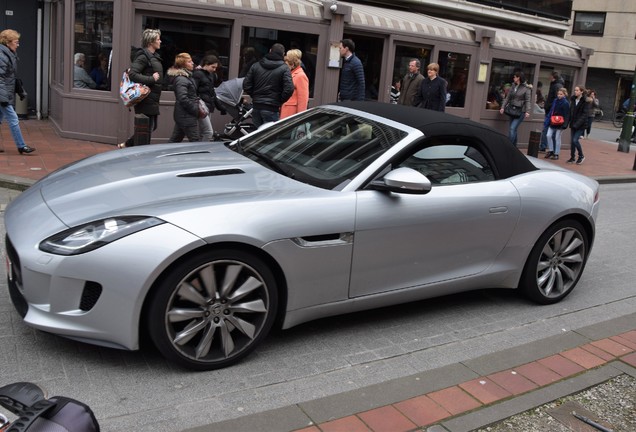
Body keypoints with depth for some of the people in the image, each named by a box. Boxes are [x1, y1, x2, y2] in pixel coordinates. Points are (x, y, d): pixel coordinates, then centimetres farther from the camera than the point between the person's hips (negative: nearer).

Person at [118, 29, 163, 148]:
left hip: (152, 100, 10)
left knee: (152, 127, 17)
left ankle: (125, 145, 27)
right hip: (146, 100, -10)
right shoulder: (143, 56, -13)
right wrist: (151, 79, -22)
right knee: (148, 128, -3)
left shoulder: (153, 56, 15)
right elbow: (132, 74, -24)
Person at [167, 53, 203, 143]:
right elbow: (183, 99, -23)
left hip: (182, 115, 9)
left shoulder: (186, 76, 14)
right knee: (195, 141, -5)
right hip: (187, 116, -9)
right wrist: (197, 111, -18)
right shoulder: (181, 79, -16)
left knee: (175, 139, 14)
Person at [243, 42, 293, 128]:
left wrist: (255, 97, 14)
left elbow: (246, 85, 4)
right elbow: (289, 89, -15)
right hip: (271, 108, -4)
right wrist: (279, 101, -1)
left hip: (256, 107, 4)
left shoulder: (256, 65, 7)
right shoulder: (284, 68, -6)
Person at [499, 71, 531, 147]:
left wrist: (527, 111, -18)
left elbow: (527, 101, -9)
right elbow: (507, 98, 12)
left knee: (512, 128, -16)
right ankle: (513, 147, 22)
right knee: (513, 129, 11)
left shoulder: (526, 88, -5)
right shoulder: (513, 87, 12)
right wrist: (503, 107, 2)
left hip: (520, 111, -6)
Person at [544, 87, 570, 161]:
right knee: (548, 135, -1)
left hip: (560, 123, -6)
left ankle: (556, 154, 11)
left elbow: (566, 115, -13)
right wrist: (547, 121, 10)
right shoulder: (555, 101, 8)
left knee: (557, 138, 1)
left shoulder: (566, 103, -9)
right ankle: (551, 151, 14)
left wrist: (564, 124, -21)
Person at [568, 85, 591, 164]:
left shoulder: (586, 101, -10)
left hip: (581, 125, -6)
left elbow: (585, 114, -16)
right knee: (572, 141, 8)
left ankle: (581, 156, 8)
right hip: (573, 124, 6)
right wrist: (569, 122, 2)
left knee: (575, 140, -12)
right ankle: (572, 158, 19)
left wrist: (577, 124, -23)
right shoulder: (573, 100, 9)